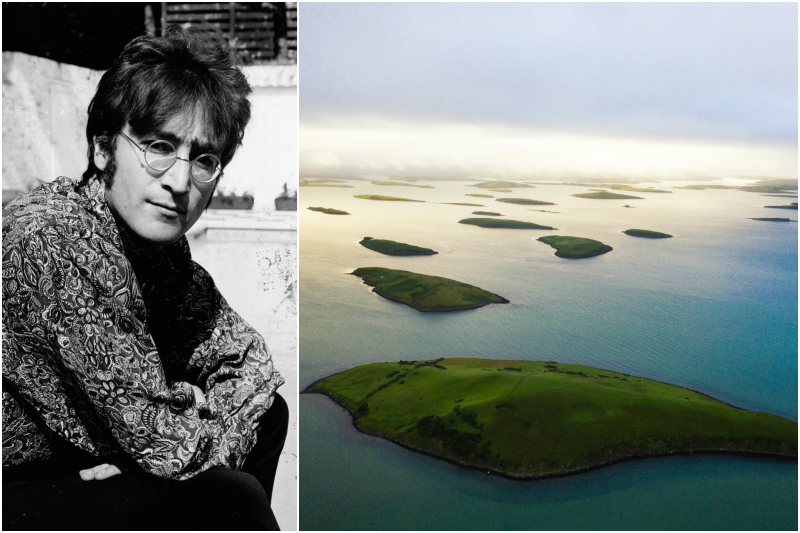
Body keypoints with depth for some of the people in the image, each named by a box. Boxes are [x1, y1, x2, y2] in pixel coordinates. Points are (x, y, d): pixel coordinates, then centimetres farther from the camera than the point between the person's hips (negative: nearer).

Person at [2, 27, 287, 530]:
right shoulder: (55, 241, -29)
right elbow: (170, 445, -29)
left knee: (270, 413, 6)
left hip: (87, 459, 8)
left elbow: (248, 352, 3)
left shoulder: (156, 234, -4)